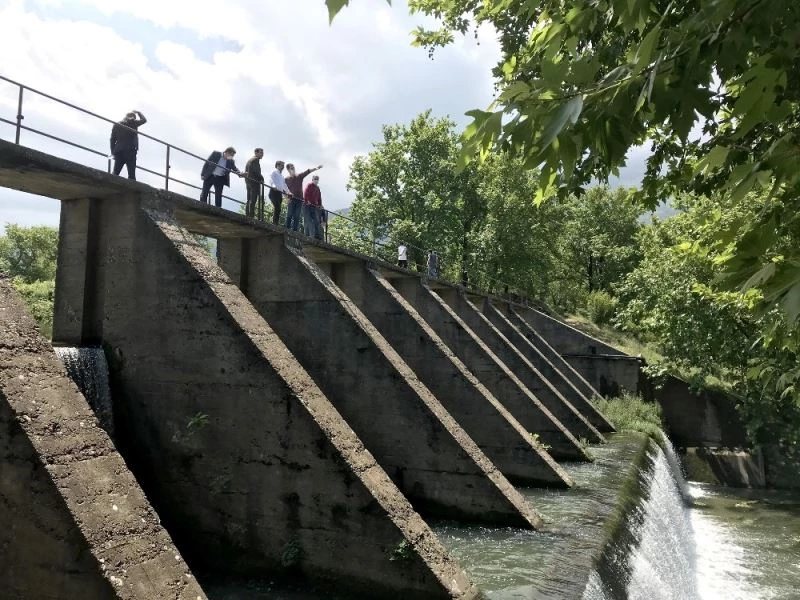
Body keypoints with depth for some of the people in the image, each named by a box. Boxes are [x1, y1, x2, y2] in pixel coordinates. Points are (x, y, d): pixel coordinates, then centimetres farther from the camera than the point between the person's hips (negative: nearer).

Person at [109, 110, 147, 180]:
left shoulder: (116, 125, 16)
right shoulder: (133, 123, 2)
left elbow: (112, 140, 11)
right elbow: (144, 120, 16)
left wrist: (113, 152, 11)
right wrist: (138, 112, 31)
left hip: (118, 151, 5)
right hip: (130, 151, -5)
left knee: (115, 173, 3)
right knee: (131, 174, -7)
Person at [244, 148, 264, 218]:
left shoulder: (249, 160, 23)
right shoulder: (256, 159, -6)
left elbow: (246, 171, 20)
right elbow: (256, 171, -16)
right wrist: (262, 178, -7)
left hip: (248, 180, 9)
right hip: (254, 181, -9)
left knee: (249, 200, 9)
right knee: (253, 200, -12)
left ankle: (247, 214, 5)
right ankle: (251, 215, -18)